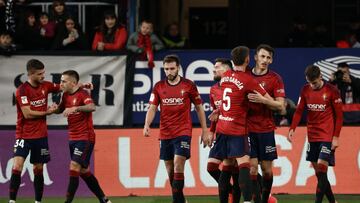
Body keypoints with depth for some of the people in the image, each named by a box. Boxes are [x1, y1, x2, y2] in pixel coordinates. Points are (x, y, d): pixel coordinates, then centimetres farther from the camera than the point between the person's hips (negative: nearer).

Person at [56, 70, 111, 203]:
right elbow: (60, 110, 24)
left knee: (74, 168, -15)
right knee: (84, 171, 13)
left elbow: (92, 107, -33)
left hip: (85, 138, -9)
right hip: (73, 138, 9)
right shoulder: (66, 95, 9)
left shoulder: (82, 94, -15)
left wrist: (75, 108, -45)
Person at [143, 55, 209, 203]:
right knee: (169, 169, 8)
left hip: (183, 132, -4)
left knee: (178, 165, -17)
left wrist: (204, 130, 6)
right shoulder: (159, 87, 5)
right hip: (165, 134, 4)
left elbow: (199, 107, 7)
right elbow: (152, 108, 3)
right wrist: (147, 125, -16)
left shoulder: (188, 85, -1)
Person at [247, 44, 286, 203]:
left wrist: (262, 100, -21)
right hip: (248, 129, 1)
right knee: (252, 168, -8)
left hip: (266, 130, 0)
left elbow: (281, 107, -8)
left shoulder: (275, 78, -1)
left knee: (267, 170, 6)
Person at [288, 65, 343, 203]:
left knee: (321, 169, -14)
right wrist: (292, 129, -6)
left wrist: (336, 137, -10)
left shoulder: (331, 91, -9)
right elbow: (299, 111, 8)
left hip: (327, 137, -5)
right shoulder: (305, 90, 5)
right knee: (318, 172, 8)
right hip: (312, 137, 5)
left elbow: (339, 115, -5)